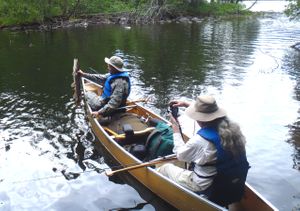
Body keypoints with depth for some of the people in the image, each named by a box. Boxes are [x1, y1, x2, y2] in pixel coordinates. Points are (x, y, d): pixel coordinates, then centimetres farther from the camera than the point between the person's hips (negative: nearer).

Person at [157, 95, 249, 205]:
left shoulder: (199, 140, -32)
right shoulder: (232, 127, -13)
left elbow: (180, 154, -9)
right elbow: (209, 112, 8)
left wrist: (175, 128, -1)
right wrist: (186, 104, 12)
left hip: (205, 187, -6)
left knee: (166, 168, 15)